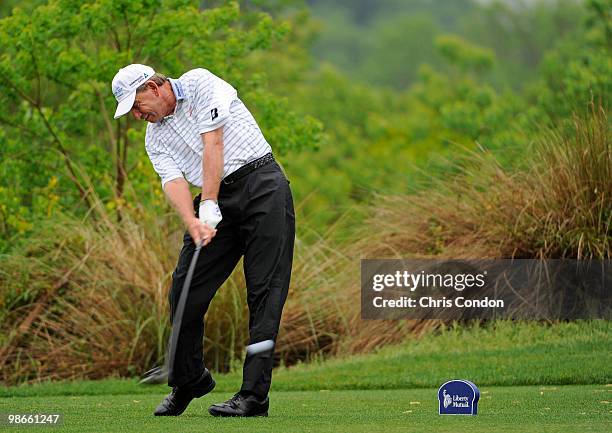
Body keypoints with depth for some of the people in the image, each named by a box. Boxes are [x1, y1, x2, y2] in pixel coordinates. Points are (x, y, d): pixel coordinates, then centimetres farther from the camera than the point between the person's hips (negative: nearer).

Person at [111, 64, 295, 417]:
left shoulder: (200, 84, -3)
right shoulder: (155, 138, 14)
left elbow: (213, 145, -12)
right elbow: (173, 180, -3)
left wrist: (209, 206, -18)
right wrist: (192, 222, -23)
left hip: (261, 183, -6)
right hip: (216, 200, 7)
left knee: (265, 292, -11)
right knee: (185, 292, 0)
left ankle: (255, 394, -15)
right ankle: (189, 379, 18)